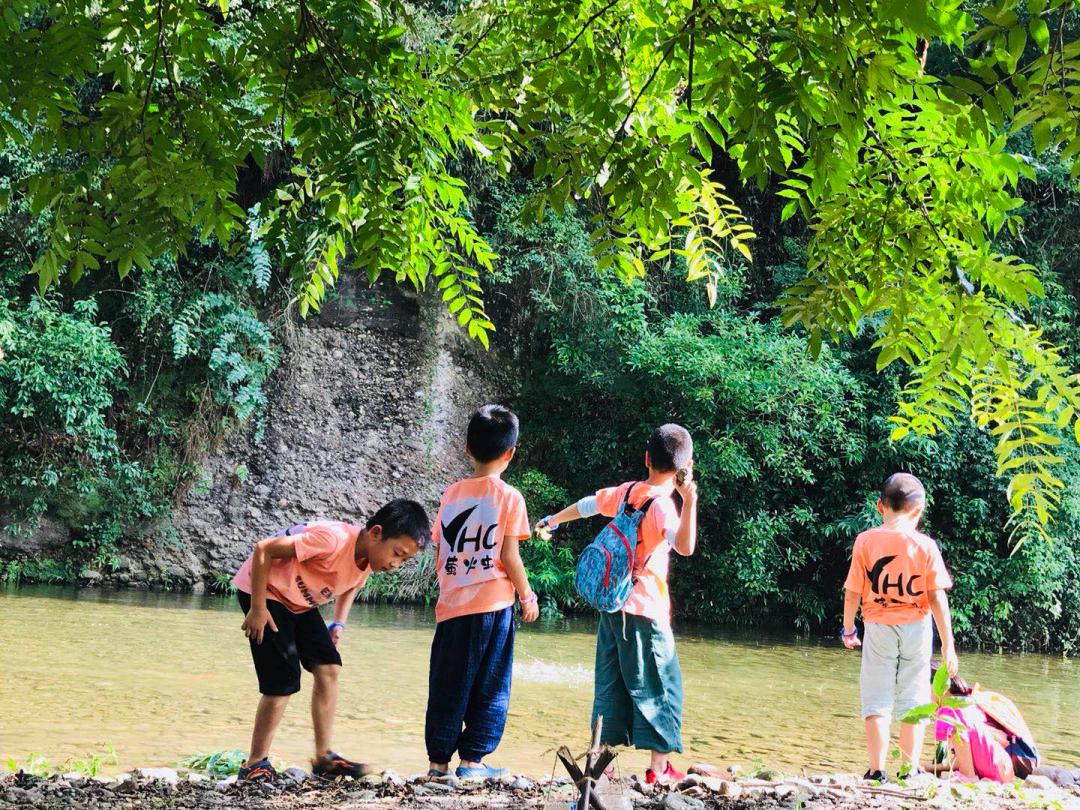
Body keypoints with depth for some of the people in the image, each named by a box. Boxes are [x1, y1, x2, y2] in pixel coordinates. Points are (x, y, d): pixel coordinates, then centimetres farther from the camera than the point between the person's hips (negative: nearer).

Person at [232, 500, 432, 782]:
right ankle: (255, 764, 1)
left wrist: (338, 624, 3)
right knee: (284, 679, -12)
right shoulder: (333, 539, -33)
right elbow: (263, 550, -29)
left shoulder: (369, 559, -6)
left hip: (299, 603, 8)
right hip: (263, 591, -8)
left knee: (329, 668, -1)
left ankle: (323, 758, 7)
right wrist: (258, 608, -24)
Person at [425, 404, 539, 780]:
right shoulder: (509, 497, -5)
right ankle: (472, 759, 7)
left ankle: (438, 760, 11)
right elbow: (509, 557, -8)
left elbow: (440, 555, 8)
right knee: (490, 689, 8)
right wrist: (527, 596, 4)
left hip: (451, 606, 3)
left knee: (447, 689, 9)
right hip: (493, 606, -3)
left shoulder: (452, 494, 6)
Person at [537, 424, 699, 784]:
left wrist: (551, 521, 39)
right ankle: (659, 766, 1)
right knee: (660, 685, 1)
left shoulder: (627, 491, 5)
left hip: (612, 604, 7)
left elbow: (585, 505, 22)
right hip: (645, 610, -7)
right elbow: (685, 547, -33)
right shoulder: (663, 504, -15)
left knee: (611, 682, 13)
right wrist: (689, 501, -44)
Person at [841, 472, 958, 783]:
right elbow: (937, 598, -7)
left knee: (877, 700, 5)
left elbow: (852, 593, -3)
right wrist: (948, 644, -2)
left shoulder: (865, 541, -5)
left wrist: (848, 630, 11)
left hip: (878, 628, 0)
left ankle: (877, 771, 3)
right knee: (913, 701, 9)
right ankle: (911, 771, 10)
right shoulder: (925, 545, -6)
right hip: (916, 628, 0)